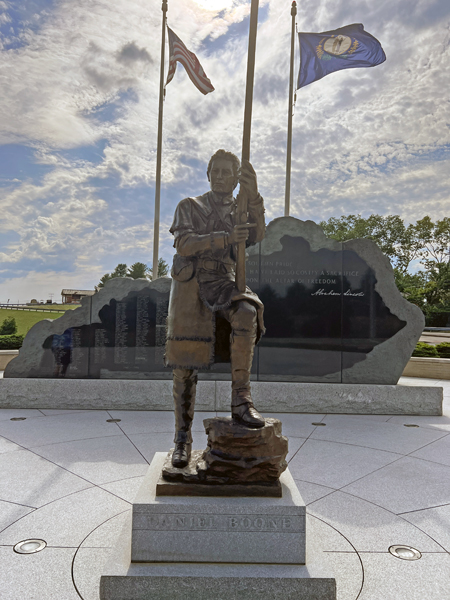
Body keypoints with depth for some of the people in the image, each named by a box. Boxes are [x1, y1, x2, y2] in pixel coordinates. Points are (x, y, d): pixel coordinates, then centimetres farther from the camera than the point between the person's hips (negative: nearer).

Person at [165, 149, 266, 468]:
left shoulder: (241, 210, 17)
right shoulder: (189, 207, 10)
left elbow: (256, 235, -6)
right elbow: (185, 244, -8)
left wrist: (253, 194, -20)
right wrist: (227, 237, -20)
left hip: (222, 283, 2)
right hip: (189, 285, -1)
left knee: (247, 313, -34)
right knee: (186, 367, -2)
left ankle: (241, 399, -26)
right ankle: (183, 439, 11)